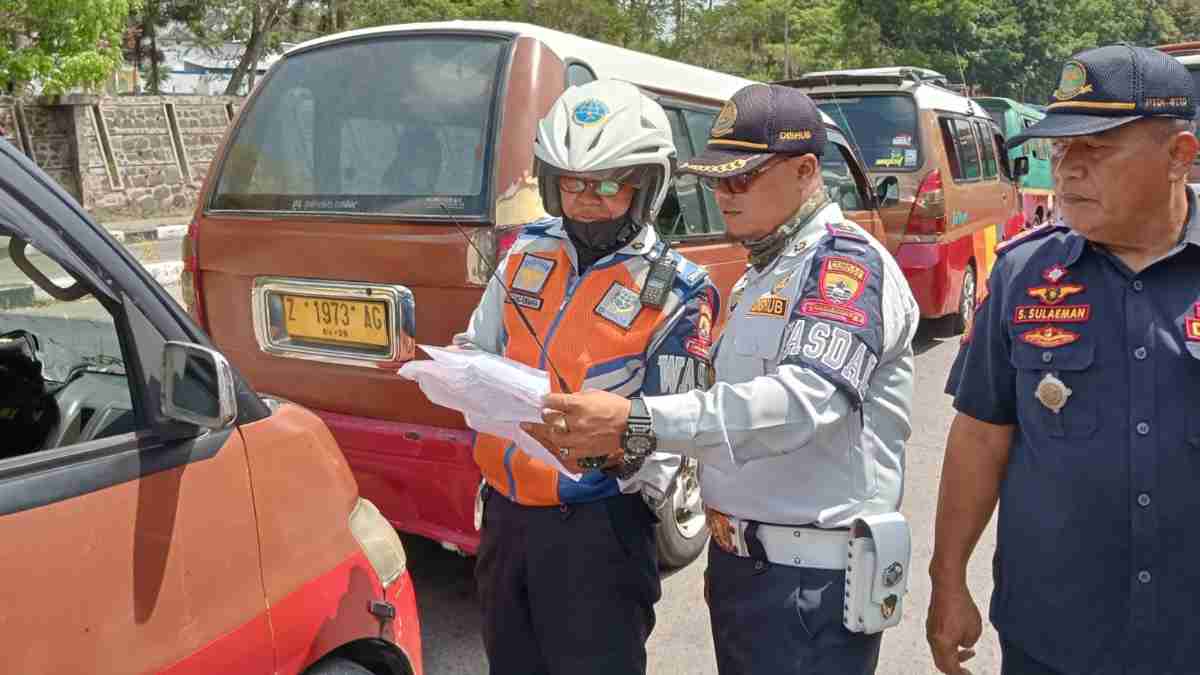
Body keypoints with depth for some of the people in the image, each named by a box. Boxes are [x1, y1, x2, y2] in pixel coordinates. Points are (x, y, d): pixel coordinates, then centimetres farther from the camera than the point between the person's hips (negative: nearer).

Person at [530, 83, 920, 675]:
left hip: (810, 581, -8)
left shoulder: (846, 264, -13)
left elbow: (803, 401, -29)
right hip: (739, 559, 8)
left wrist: (636, 422, -36)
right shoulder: (762, 273, 16)